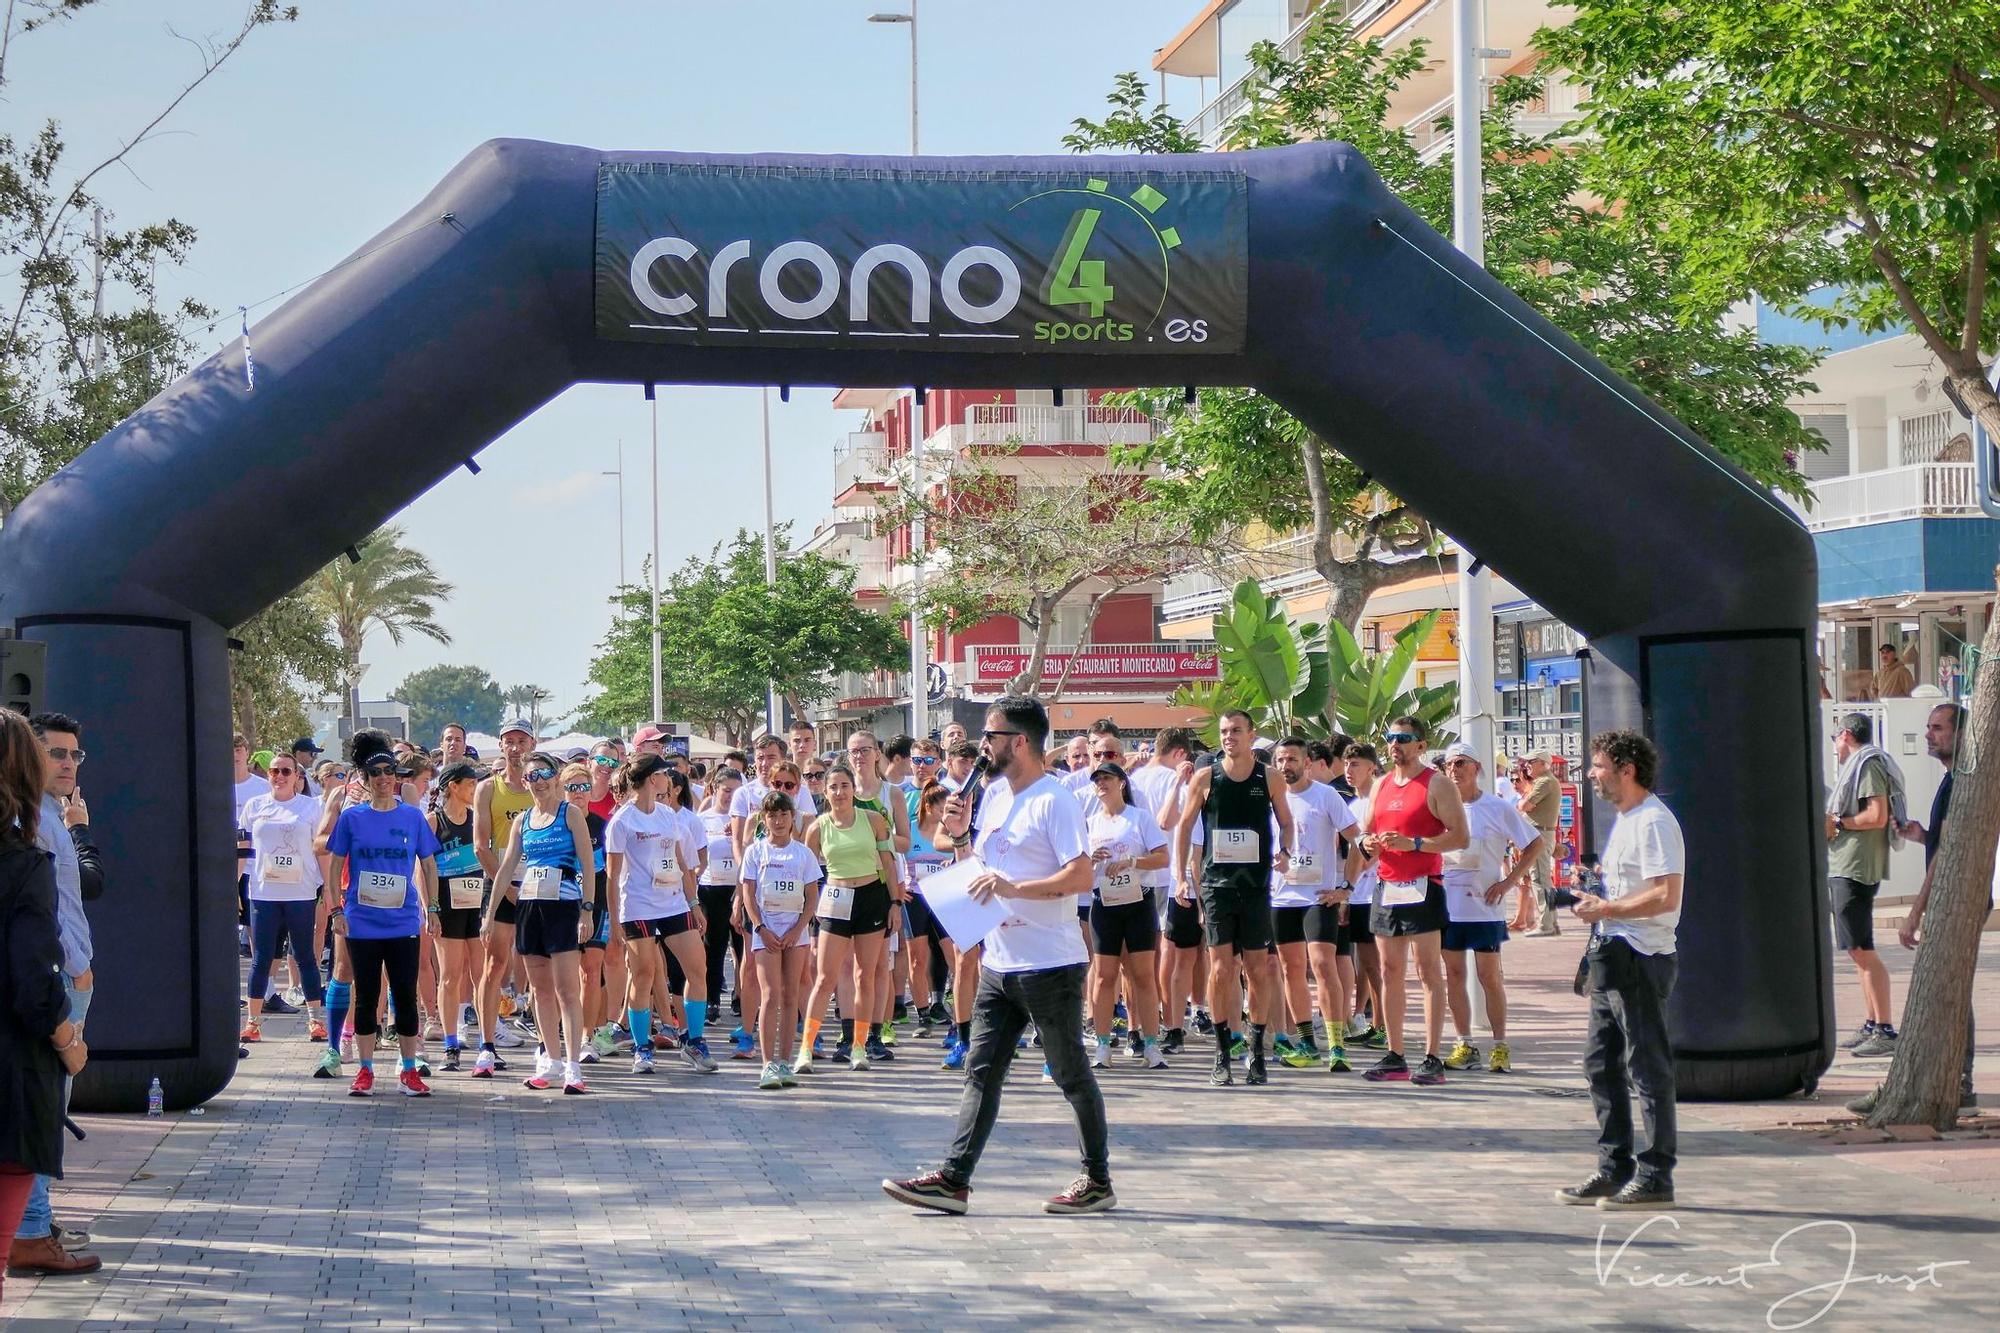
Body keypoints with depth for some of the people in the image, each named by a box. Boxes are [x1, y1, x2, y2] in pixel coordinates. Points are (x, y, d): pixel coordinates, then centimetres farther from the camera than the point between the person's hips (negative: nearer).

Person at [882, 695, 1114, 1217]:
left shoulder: (1054, 800, -13)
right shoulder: (994, 795, 13)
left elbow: (1081, 877, -22)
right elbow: (981, 866, 23)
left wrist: (1014, 888, -26)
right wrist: (960, 835, 5)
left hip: (1050, 964, -8)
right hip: (999, 962, 8)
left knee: (1072, 1075, 3)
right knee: (981, 1072, 5)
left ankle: (1098, 1182, 13)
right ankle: (953, 1179, 4)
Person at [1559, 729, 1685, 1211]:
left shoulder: (1653, 822, -15)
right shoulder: (1624, 820, 17)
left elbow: (1665, 896, -23)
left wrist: (1606, 909, -17)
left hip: (1641, 959, -10)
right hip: (1613, 957, 10)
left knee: (1648, 1069, -4)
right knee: (1601, 1063, 12)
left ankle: (1655, 1178, 1)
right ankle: (1614, 1169, 19)